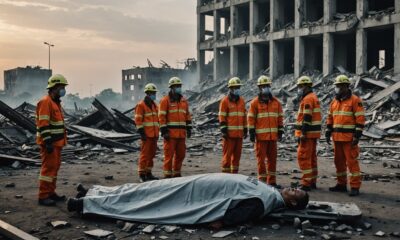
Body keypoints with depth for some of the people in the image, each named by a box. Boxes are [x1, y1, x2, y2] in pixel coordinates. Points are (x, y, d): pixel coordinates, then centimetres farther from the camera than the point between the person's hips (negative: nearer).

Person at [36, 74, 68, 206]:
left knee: (55, 167, 13)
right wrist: (48, 142, -25)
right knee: (48, 167, -8)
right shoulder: (45, 102, -14)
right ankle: (43, 196, -4)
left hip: (56, 142, 10)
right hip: (49, 142, -10)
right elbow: (43, 124, -21)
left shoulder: (56, 102, 17)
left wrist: (62, 139, 21)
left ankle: (51, 192, 21)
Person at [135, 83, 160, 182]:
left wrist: (157, 132, 18)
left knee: (152, 154, 10)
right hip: (146, 134, -7)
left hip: (154, 134, 7)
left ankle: (148, 173, 18)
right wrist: (141, 133, -16)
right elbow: (138, 120, -11)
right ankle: (141, 174, -1)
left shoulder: (155, 105, 17)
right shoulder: (141, 105, -6)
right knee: (145, 154, -6)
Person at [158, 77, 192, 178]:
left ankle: (176, 173, 22)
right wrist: (164, 131, -14)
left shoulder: (184, 101, 15)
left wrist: (189, 128, 12)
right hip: (170, 132, -6)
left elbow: (188, 115, 19)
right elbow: (161, 116, -8)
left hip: (181, 133, 6)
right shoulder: (165, 100, -3)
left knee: (181, 154, 10)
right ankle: (167, 174, 3)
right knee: (169, 154, -4)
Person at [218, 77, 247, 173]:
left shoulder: (242, 100, 13)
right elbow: (222, 117, -8)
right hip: (229, 133, -6)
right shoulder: (225, 101, -4)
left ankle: (234, 173, 19)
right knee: (227, 155, -3)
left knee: (237, 154, 10)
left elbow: (244, 116, 17)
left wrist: (245, 130, 14)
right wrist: (224, 130, -14)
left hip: (239, 133, 6)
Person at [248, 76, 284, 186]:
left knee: (272, 158, 9)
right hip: (261, 135, -4)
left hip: (273, 135, 4)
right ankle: (262, 180, 8)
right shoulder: (255, 102, -1)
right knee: (261, 158, 0)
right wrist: (251, 132, -8)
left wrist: (280, 131, 10)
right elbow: (251, 118, -3)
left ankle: (272, 181, 18)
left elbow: (280, 117, 14)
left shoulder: (276, 102, 10)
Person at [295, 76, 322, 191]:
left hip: (308, 133, -11)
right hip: (313, 133, 11)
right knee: (311, 157, 14)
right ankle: (312, 182, 21)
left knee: (303, 157, -9)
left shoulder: (307, 99, -13)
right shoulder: (313, 97, 19)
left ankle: (306, 183, -9)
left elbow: (307, 118, -20)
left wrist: (303, 133, -22)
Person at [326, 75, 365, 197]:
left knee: (351, 161, -6)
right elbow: (330, 118, 18)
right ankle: (341, 184, 23)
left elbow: (360, 119, -11)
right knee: (339, 161, 12)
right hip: (337, 137, 7)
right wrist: (328, 133, 12)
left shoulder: (355, 100, -6)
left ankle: (355, 187, -1)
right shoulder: (334, 101, 14)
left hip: (349, 138, -7)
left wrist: (357, 135, -16)